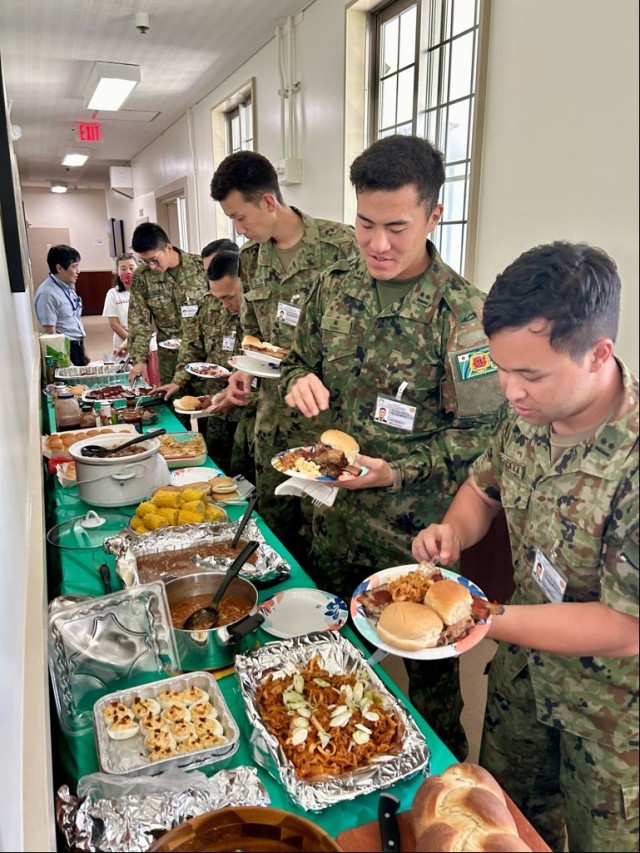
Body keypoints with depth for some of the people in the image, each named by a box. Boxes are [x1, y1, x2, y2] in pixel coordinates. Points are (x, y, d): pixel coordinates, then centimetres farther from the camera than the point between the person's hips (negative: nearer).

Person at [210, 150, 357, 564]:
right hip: (272, 417, 7)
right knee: (273, 524, 18)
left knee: (320, 534, 5)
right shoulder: (250, 257, 8)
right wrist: (244, 372, 1)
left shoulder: (339, 245, -13)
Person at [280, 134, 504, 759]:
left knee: (429, 664, 17)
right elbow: (299, 360, 11)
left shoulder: (462, 311, -18)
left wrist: (399, 471, -26)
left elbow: (480, 431, -15)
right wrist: (299, 381, -12)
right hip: (334, 514, 6)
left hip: (417, 527, -5)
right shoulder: (335, 287, -1)